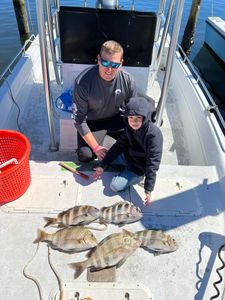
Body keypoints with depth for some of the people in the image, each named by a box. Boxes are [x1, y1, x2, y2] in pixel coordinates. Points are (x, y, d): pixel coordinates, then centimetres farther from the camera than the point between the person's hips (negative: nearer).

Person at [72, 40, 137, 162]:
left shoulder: (128, 80, -16)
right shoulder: (83, 82, -26)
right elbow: (79, 119, -20)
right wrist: (96, 147, -22)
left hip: (117, 119, 3)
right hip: (92, 122, -2)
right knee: (85, 156, -23)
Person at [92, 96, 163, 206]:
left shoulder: (154, 134, -31)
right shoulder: (129, 127, -10)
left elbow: (152, 163, -30)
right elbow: (118, 146, -4)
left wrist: (148, 190, -31)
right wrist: (102, 166, -5)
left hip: (139, 167, -7)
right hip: (127, 155, 7)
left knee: (115, 186, -15)